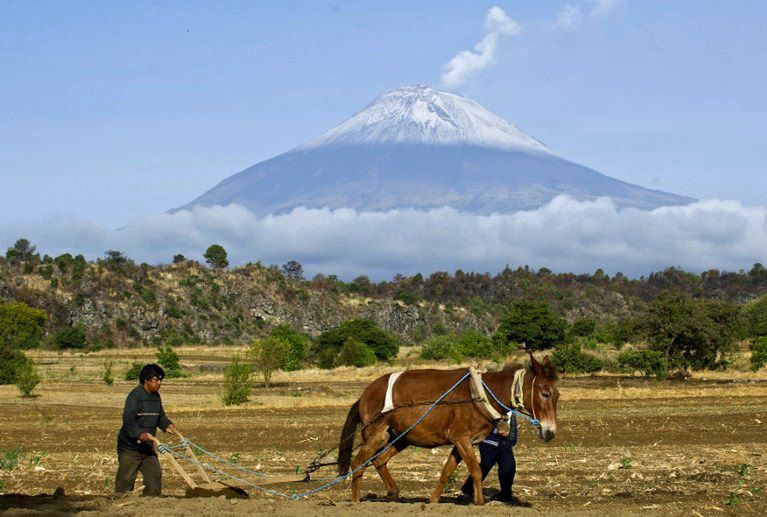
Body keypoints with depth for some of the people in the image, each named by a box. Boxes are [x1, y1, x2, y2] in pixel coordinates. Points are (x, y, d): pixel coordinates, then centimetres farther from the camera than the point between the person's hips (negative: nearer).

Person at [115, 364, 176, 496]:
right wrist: (139, 433, -44)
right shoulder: (135, 396, -19)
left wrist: (166, 425, 2)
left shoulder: (156, 396, 9)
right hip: (130, 447, -8)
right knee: (126, 479, -4)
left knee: (155, 474, 6)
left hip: (147, 446, 8)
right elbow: (128, 419, -30)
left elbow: (160, 416, 23)